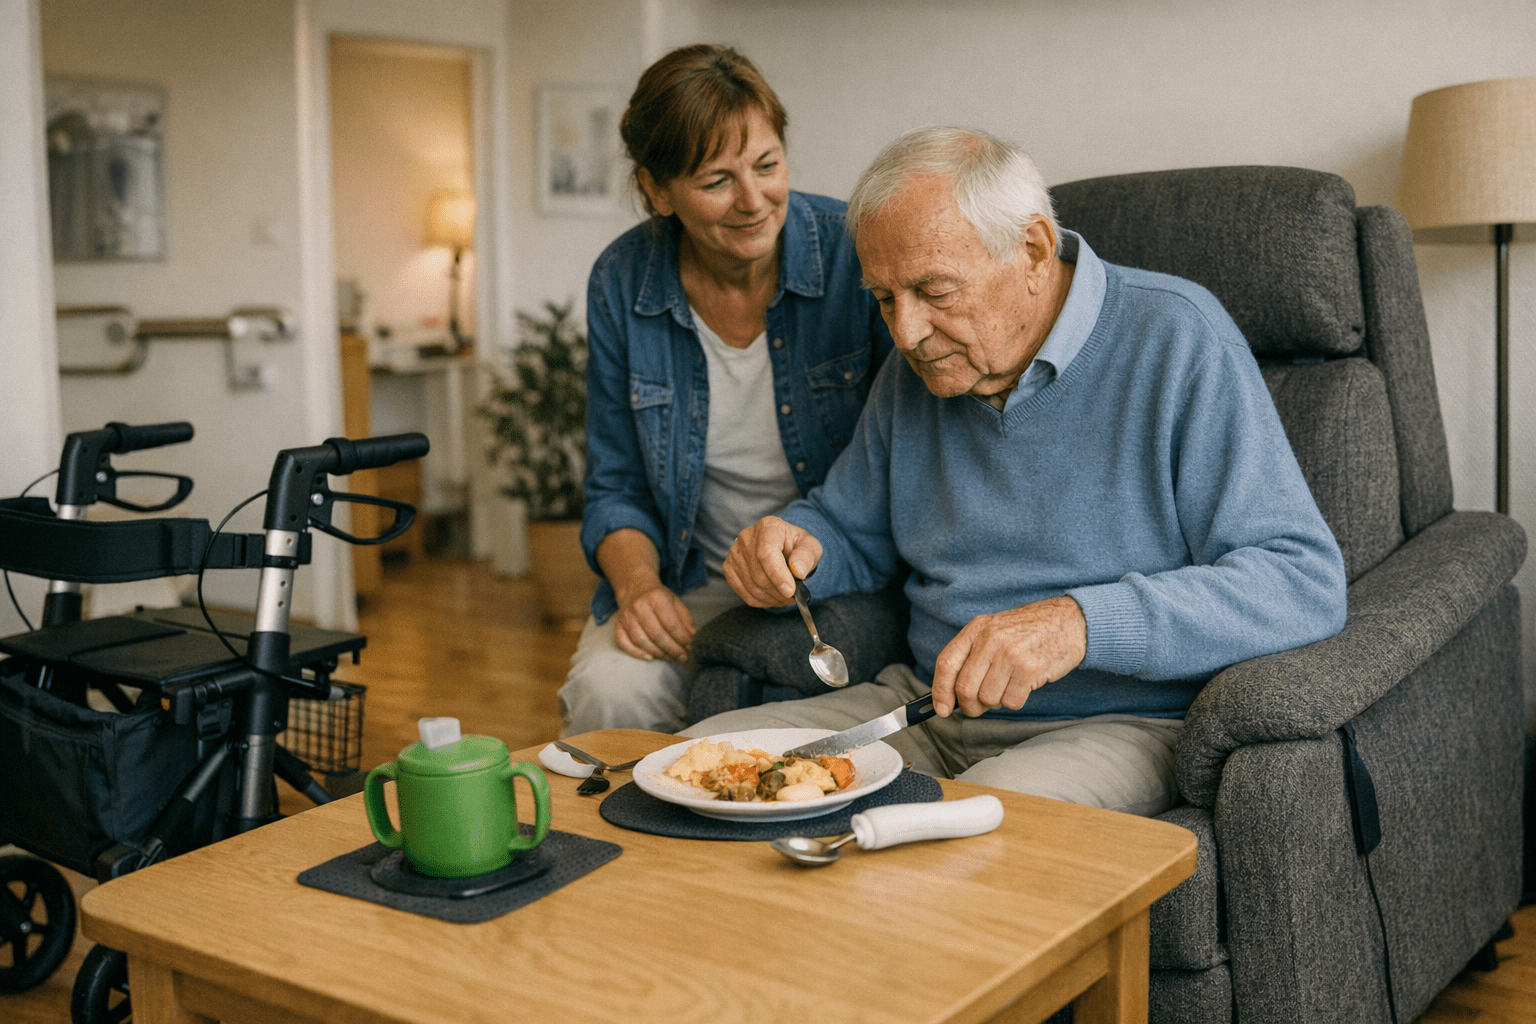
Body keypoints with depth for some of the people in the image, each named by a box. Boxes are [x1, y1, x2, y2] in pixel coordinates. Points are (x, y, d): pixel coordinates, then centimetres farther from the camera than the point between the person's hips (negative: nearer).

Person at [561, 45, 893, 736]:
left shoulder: (856, 251, -11)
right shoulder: (622, 283, -2)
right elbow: (617, 488, 7)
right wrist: (640, 586, -14)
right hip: (697, 586, 2)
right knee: (609, 691, -26)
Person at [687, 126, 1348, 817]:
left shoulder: (1174, 339, -12)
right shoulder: (918, 366, 9)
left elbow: (1306, 584, -19)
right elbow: (849, 530, 24)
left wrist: (1081, 622, -32)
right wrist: (792, 545, -2)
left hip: (1118, 726, -6)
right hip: (929, 711, 7)